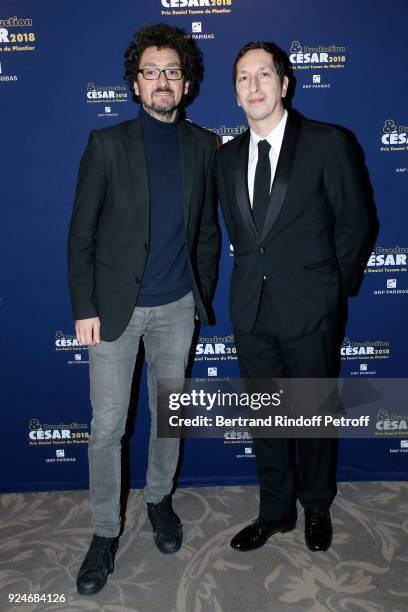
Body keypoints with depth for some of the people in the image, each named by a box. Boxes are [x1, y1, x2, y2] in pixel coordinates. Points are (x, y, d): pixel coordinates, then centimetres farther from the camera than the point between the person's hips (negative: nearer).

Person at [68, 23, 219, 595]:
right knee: (106, 427, 4)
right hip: (115, 307, -2)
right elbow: (81, 233, -3)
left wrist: (204, 297, 8)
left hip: (177, 308, 3)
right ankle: (105, 532, 24)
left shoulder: (203, 145, 4)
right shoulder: (107, 144, -3)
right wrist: (84, 307, -8)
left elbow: (207, 230, 10)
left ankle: (159, 499, 39)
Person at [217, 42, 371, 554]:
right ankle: (275, 511, 35)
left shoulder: (326, 143, -6)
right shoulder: (228, 156, 8)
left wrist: (332, 286, 0)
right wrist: (254, 278, 9)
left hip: (309, 309, -4)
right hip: (251, 310, 4)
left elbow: (354, 221, -1)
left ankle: (316, 507, 37)